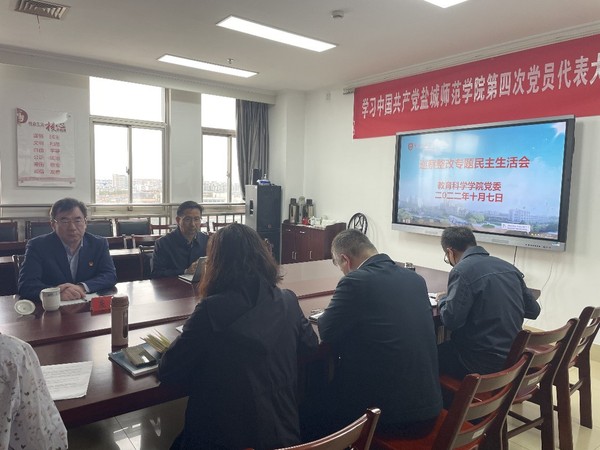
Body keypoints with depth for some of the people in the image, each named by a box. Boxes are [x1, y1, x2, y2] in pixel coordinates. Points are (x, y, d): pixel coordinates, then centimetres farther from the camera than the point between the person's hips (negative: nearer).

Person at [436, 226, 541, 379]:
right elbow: (533, 310, 11)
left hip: (482, 362, -7)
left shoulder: (462, 270, -16)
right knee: (446, 346, 25)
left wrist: (442, 300, -1)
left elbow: (451, 320, -20)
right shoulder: (508, 266, 6)